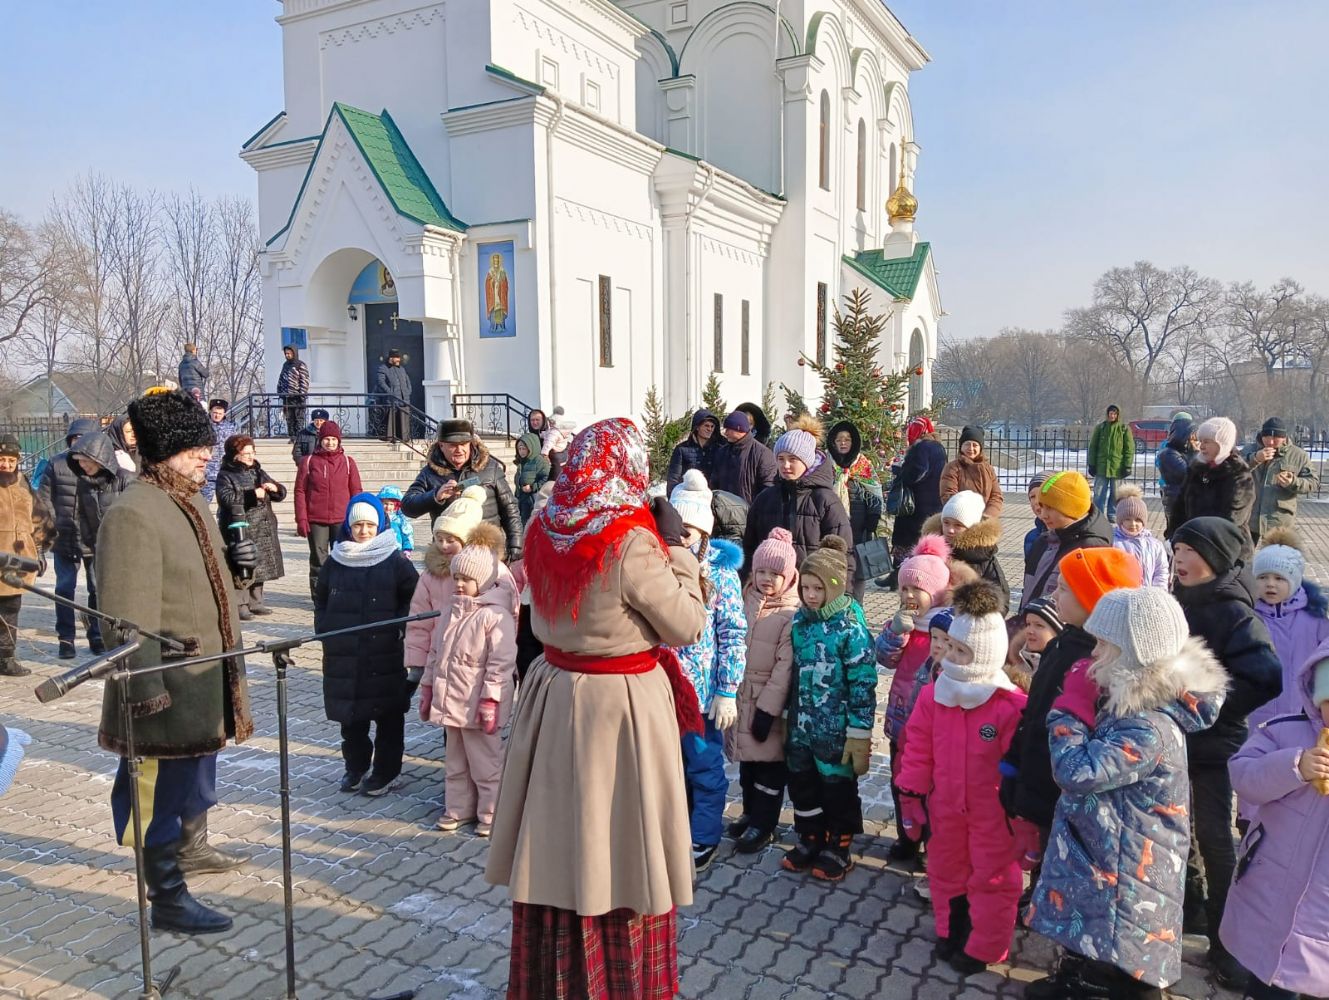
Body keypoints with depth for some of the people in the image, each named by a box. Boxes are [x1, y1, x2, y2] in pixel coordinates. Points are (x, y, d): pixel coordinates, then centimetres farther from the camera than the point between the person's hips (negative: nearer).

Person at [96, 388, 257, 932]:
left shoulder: (192, 501, 9)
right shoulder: (132, 515, -22)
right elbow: (127, 615, -25)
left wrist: (233, 558, 2)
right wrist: (145, 690, -26)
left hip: (209, 676, 10)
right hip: (169, 686, -10)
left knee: (199, 767, 26)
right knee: (163, 789, 3)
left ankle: (193, 847, 46)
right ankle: (167, 898, 16)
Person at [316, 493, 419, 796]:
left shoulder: (395, 560, -5)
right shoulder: (335, 561, 5)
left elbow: (413, 598, -2)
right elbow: (321, 600, 16)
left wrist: (399, 628, -9)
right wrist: (325, 630, 6)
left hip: (386, 655, -3)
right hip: (343, 654, 4)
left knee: (388, 715, 5)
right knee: (350, 714, 13)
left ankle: (386, 771, 19)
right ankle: (355, 766, 31)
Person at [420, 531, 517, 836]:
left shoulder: (496, 615, -18)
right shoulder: (451, 611, 8)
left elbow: (501, 662, -20)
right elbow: (437, 653, 16)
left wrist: (490, 702, -21)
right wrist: (428, 688, 16)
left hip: (477, 705, -8)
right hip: (451, 702, 8)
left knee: (485, 763, 6)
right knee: (456, 762, 20)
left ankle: (490, 814, 19)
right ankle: (458, 809, 33)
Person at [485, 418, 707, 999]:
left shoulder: (544, 529, -1)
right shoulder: (632, 539, -20)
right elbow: (687, 626, -13)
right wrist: (675, 547, -5)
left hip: (555, 694, 7)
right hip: (618, 707, -6)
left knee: (558, 842, 18)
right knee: (618, 847, 9)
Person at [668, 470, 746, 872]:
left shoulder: (720, 570, -10)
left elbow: (734, 634, -10)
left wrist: (727, 691, -13)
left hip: (701, 686, -4)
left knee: (704, 765, 10)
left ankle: (704, 838, 27)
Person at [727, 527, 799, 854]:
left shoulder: (791, 614, -14)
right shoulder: (746, 601, 5)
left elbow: (785, 665, -17)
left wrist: (768, 708, -19)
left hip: (770, 700, -6)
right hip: (742, 694, 6)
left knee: (770, 763, 6)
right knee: (746, 759, 18)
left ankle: (763, 825, 19)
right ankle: (751, 813, 34)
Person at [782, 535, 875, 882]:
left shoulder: (851, 627, -17)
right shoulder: (800, 620, 1)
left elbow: (863, 682, -15)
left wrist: (859, 733, -15)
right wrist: (790, 717, 15)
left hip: (836, 728, -6)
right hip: (801, 724, 6)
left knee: (838, 787, 9)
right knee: (801, 783, 16)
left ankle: (838, 849, 27)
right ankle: (810, 840, 35)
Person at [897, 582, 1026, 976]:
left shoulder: (1012, 705, -22)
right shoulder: (933, 695, -9)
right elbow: (918, 751, -2)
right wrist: (911, 796, 0)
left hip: (992, 811, -4)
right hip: (945, 806, 4)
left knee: (992, 877, 12)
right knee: (945, 869, 21)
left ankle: (984, 948, 31)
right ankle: (950, 932, 42)